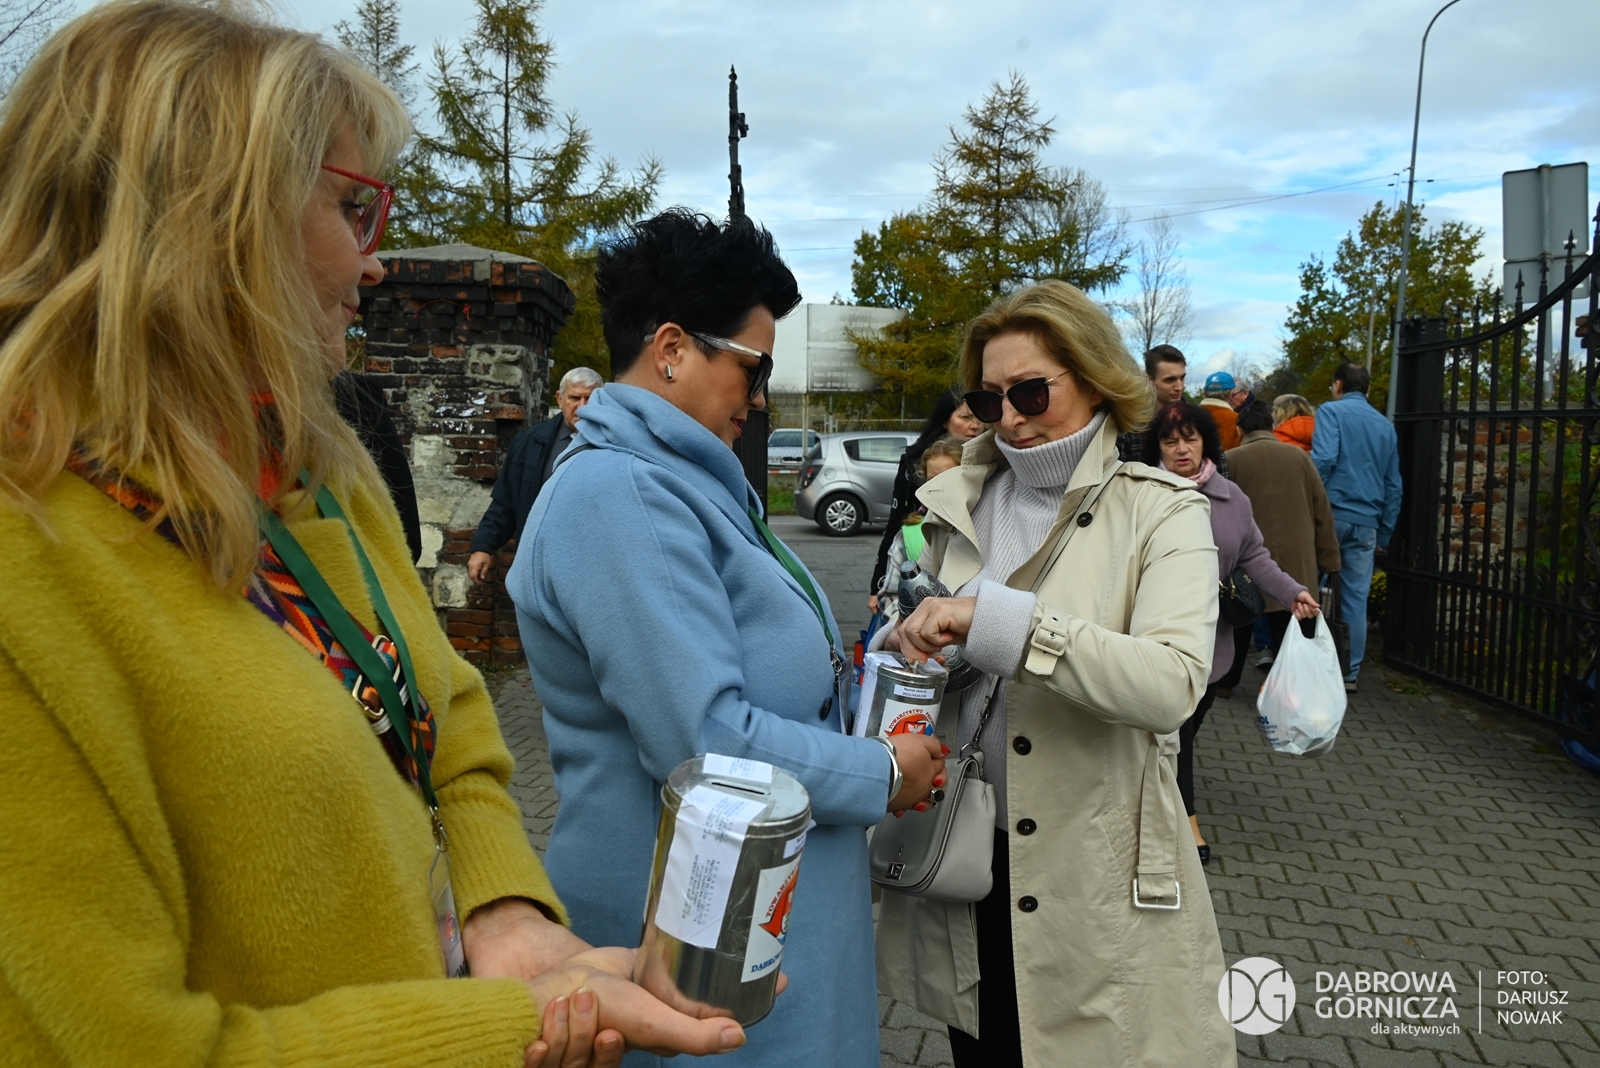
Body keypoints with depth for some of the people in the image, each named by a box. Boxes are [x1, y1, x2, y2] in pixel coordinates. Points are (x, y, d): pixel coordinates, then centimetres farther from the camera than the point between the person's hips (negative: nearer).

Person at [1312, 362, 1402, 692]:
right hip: (1366, 523, 5)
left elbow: (1323, 459, -17)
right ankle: (1350, 673, 11)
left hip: (1331, 514, -5)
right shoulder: (1385, 425, 17)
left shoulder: (1331, 411, 0)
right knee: (1356, 600, 7)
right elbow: (1393, 484, 17)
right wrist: (1384, 532, 20)